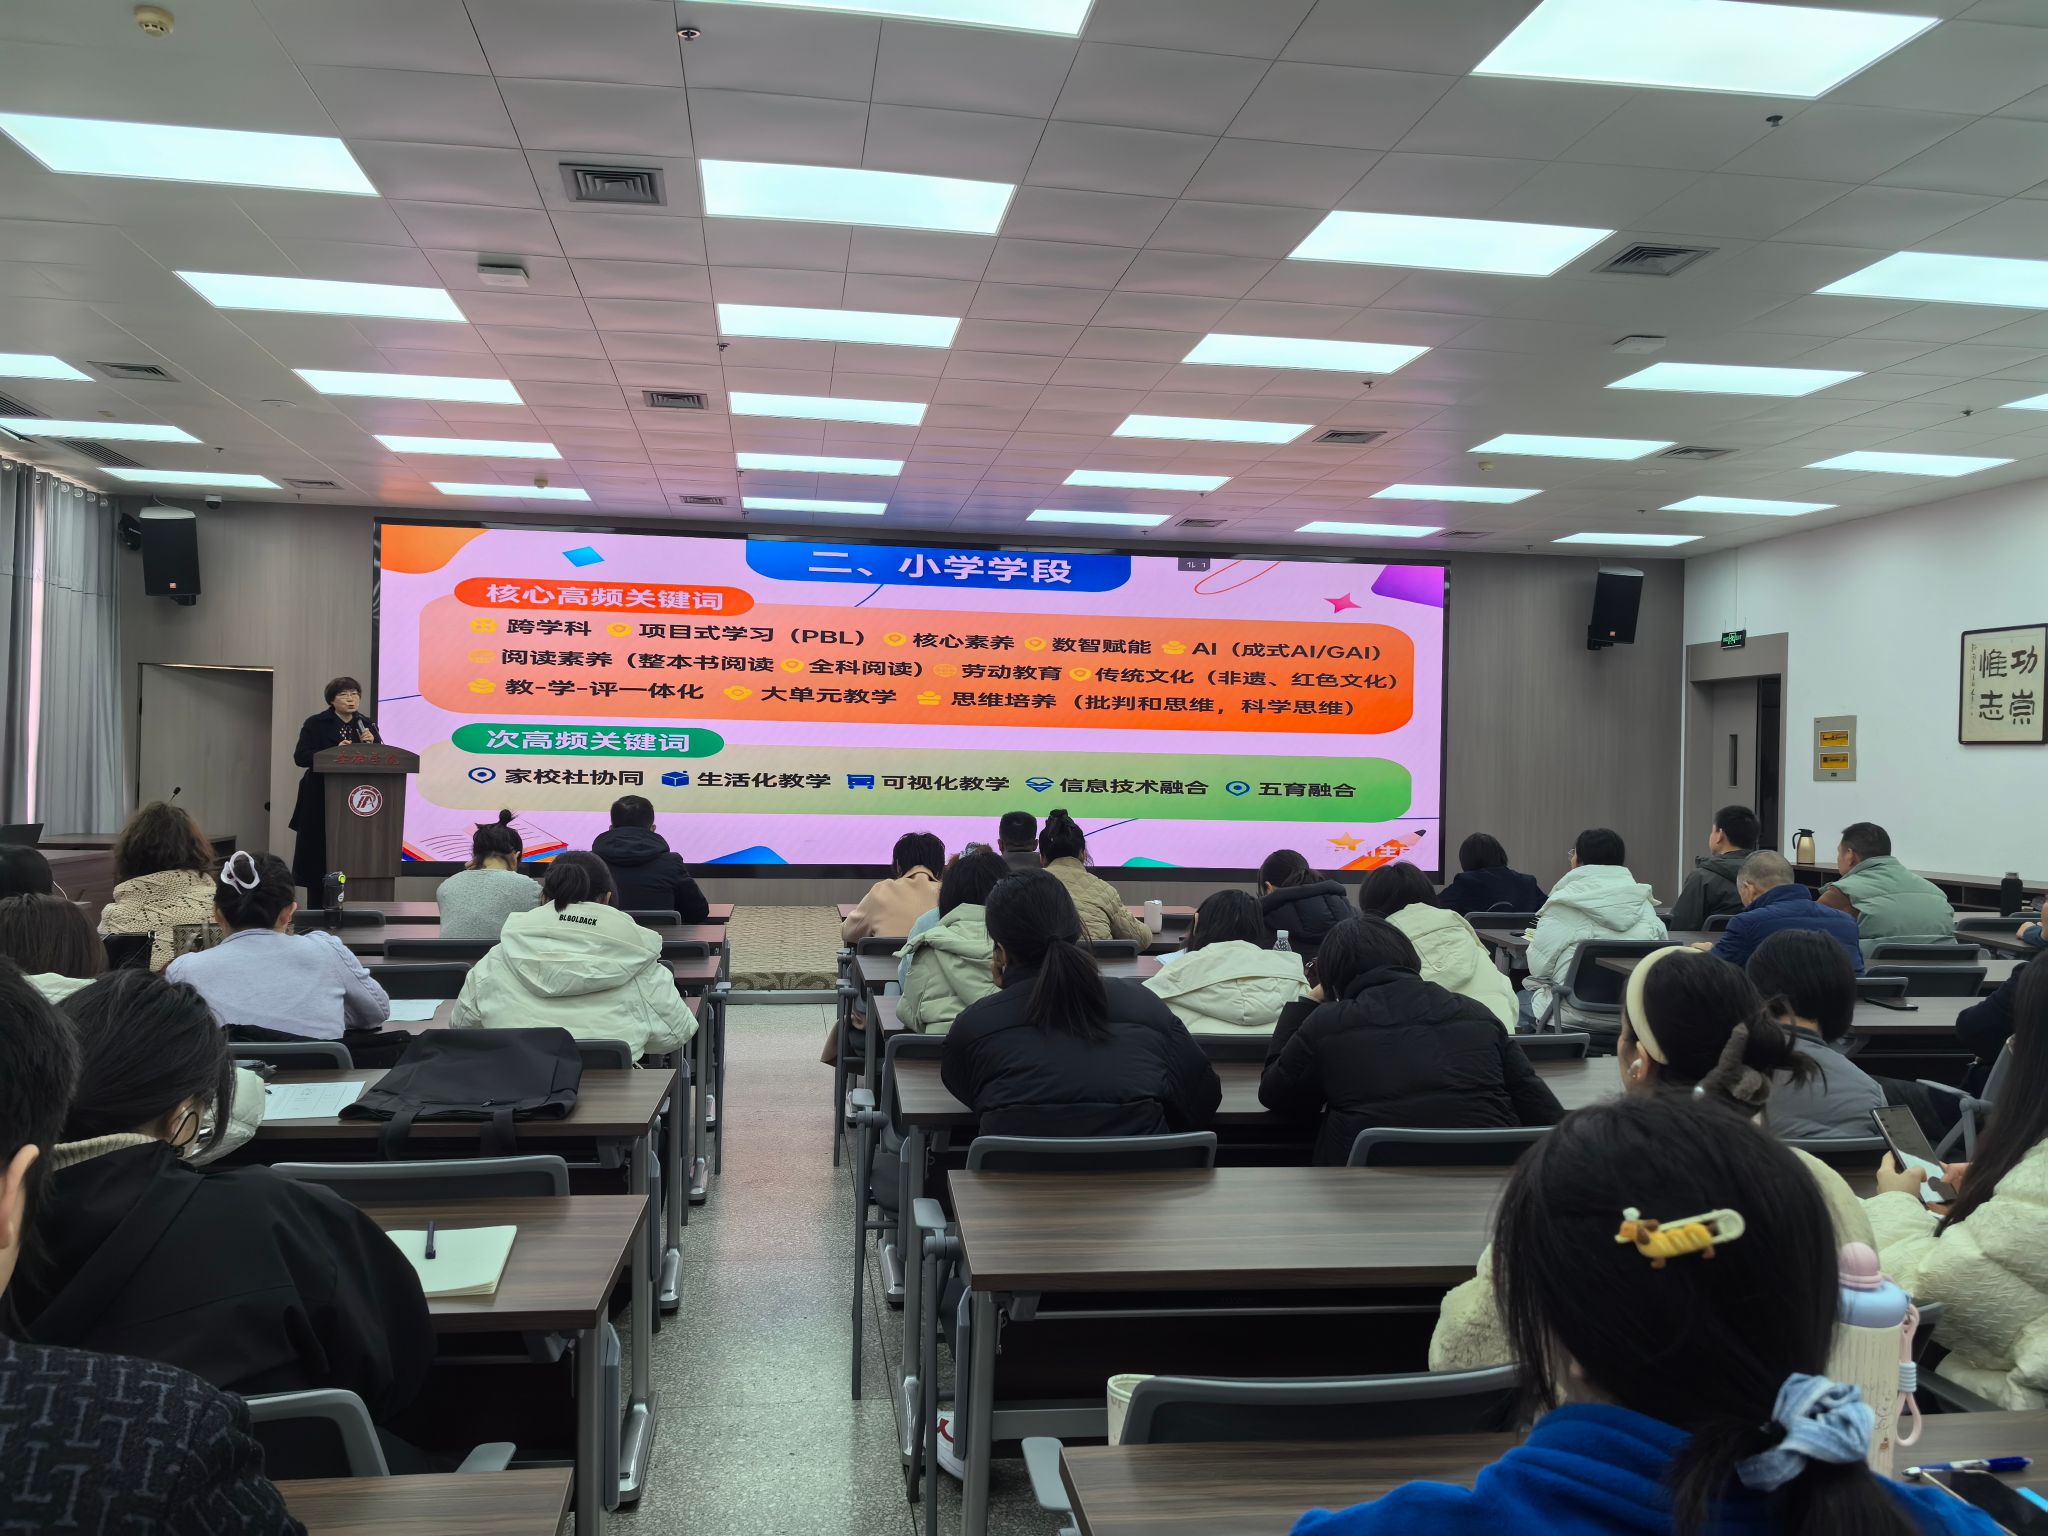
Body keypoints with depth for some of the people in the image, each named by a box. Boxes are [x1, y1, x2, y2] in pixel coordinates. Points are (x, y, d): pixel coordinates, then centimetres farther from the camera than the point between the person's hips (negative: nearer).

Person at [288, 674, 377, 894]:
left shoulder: (366, 725, 11)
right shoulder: (315, 724, 2)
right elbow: (300, 757, -8)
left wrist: (370, 744, -12)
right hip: (321, 804, -2)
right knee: (318, 861, 2)